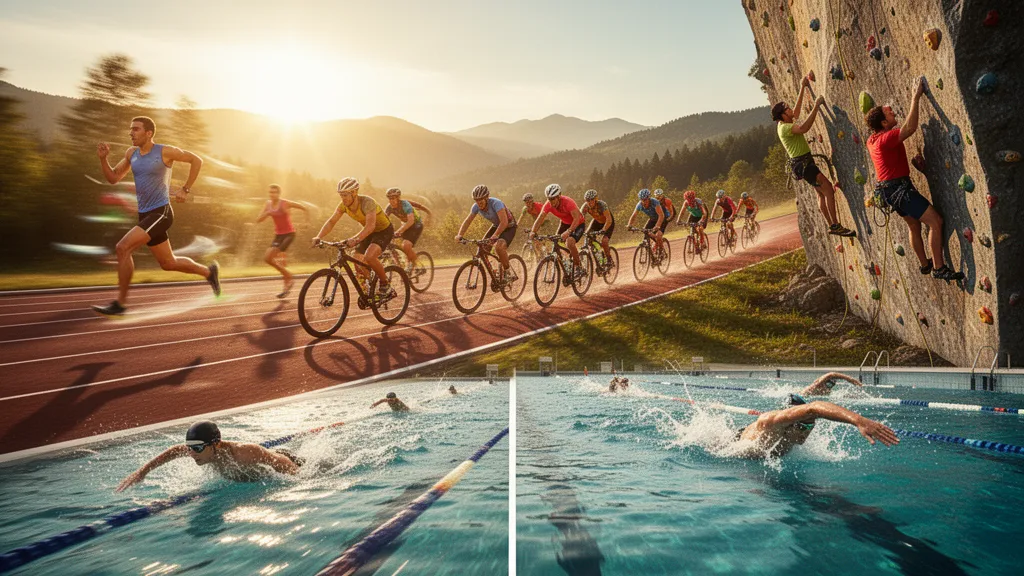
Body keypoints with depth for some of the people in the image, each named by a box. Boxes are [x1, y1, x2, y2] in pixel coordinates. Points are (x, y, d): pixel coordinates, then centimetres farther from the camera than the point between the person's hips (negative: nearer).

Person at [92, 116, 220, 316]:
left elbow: (196, 160, 1)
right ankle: (209, 272, 35)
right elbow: (113, 178, 14)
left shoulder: (165, 151, -8)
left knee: (123, 248, -19)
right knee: (168, 263, 14)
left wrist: (185, 189, -2)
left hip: (161, 213, -8)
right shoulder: (131, 152, 10)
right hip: (145, 215, 8)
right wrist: (103, 158, -3)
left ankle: (120, 302, -10)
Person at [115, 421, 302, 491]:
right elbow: (174, 451, -7)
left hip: (281, 461, -5)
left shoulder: (243, 452, -47)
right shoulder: (206, 449, -26)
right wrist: (143, 471, -9)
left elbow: (282, 461, -38)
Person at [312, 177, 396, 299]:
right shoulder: (343, 205, -13)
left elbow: (370, 226, -45)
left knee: (369, 256, -30)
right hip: (369, 232, 8)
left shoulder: (367, 202, -33)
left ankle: (385, 285, -10)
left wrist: (355, 239, -60)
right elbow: (331, 221, -11)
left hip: (384, 231, -8)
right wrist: (318, 237, -27)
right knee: (357, 261, -2)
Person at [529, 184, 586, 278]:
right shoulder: (548, 205, -18)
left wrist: (568, 231, -54)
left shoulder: (568, 202, -33)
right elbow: (539, 219, -18)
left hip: (577, 224, -7)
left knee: (570, 243, -28)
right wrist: (533, 231, -35)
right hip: (565, 223, 7)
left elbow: (577, 218, -40)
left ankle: (579, 268, -12)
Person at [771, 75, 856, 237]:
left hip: (804, 162, 11)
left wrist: (803, 88, 26)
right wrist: (816, 106, -32)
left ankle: (832, 226, 17)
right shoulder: (785, 128, -18)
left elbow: (797, 110, 26)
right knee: (829, 190, -14)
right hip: (803, 163, -11)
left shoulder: (785, 124, 13)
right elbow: (804, 127, -34)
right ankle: (836, 226, -14)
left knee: (822, 193, 13)